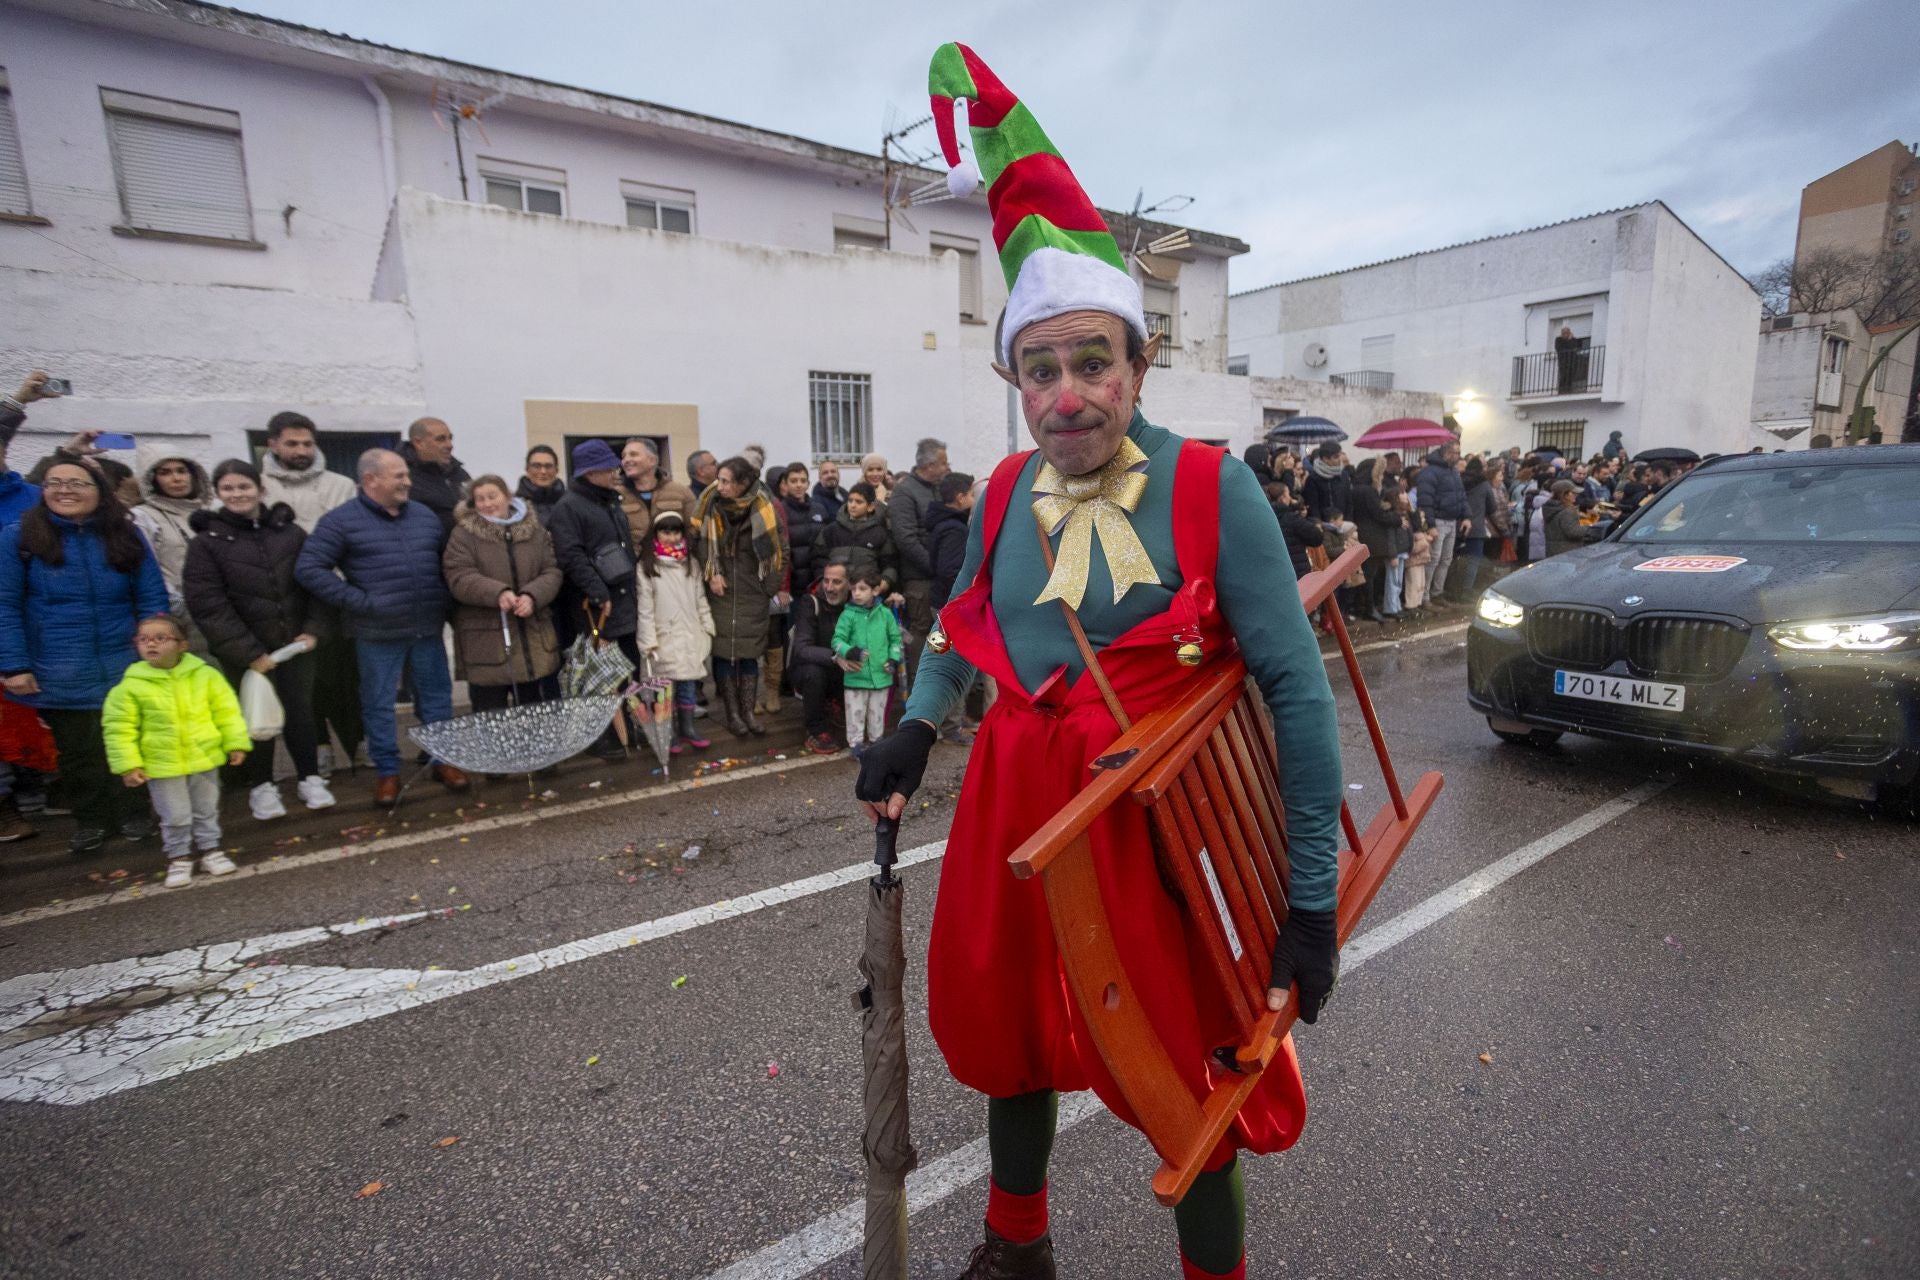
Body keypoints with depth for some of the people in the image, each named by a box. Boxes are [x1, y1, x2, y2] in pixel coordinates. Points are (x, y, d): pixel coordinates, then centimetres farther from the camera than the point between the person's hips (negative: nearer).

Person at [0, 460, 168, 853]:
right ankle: (90, 820, 28)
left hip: (123, 669, 1)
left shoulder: (126, 535, 1)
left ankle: (132, 813, 30)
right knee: (78, 752, 12)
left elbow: (152, 599, 1)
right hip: (60, 675, -1)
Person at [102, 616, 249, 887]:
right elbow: (119, 728, -5)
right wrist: (128, 764, -9)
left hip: (204, 758, 1)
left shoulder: (205, 675, -5)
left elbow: (226, 712, 0)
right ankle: (179, 857, 26)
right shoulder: (131, 686, -8)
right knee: (174, 817, 8)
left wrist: (236, 743, -2)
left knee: (207, 810, 15)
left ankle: (210, 850, 31)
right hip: (162, 765, -1)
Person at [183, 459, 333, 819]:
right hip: (244, 651, -1)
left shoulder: (290, 532, 4)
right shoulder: (207, 541, -4)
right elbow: (208, 605, -9)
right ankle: (260, 786, 22)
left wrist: (312, 629, -6)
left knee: (300, 711, 8)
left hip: (295, 643, 2)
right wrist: (249, 652, -14)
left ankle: (310, 778, 22)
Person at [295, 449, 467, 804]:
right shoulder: (341, 521, -5)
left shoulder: (425, 516, 9)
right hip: (377, 633, -4)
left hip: (428, 629, 4)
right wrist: (358, 601, -14)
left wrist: (444, 600, 5)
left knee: (437, 696, 11)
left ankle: (444, 761, 24)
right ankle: (387, 771, 20)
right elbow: (308, 568, -9)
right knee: (379, 704, 7)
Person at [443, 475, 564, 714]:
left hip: (535, 640, 3)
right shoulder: (464, 535, 0)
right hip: (486, 644, -3)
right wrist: (498, 593, -28)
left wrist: (532, 596, -18)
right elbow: (459, 579, -11)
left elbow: (552, 572, 2)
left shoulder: (534, 530, 9)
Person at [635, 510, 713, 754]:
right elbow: (645, 608, -7)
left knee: (689, 683, 6)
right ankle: (671, 733, 10)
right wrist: (650, 642, -11)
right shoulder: (647, 567, -4)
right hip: (665, 637, -4)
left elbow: (701, 600, 13)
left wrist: (708, 630, 8)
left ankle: (688, 728, 18)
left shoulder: (690, 563, 10)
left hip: (691, 635, 4)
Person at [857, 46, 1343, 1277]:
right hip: (1015, 810, 5)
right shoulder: (1003, 493, 0)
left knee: (1189, 1090, 12)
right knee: (1008, 1041, 22)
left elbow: (1295, 688, -11)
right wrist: (919, 726, 1)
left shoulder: (1210, 488, -13)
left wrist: (1313, 899, -12)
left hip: (1157, 818, -4)